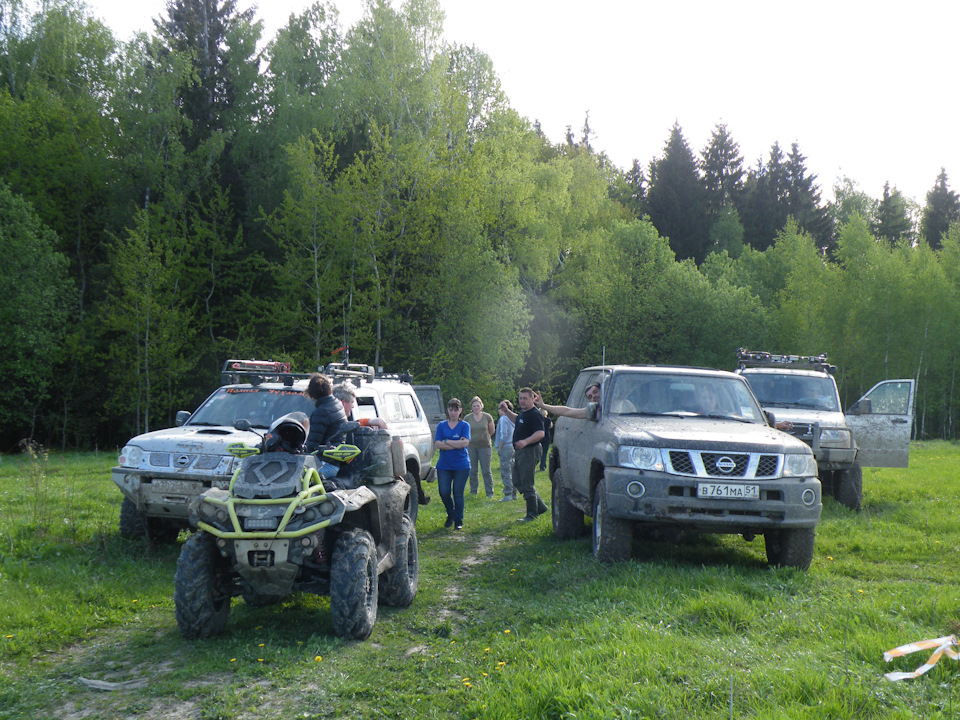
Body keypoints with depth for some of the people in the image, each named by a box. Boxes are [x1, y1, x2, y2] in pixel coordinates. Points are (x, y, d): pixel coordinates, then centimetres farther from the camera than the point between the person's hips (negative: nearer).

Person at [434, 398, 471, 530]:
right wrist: (456, 444, -11)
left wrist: (446, 441, -8)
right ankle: (451, 515, 22)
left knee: (458, 493, -2)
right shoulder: (441, 426, 9)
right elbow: (437, 444, -4)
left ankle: (458, 521, 11)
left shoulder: (464, 426, 3)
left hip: (461, 466, -2)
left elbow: (465, 443, -12)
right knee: (444, 492, -4)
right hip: (444, 465, 2)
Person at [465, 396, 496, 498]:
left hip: (485, 446, -2)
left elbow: (492, 431, 11)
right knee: (473, 471, 8)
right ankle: (473, 491, 21)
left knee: (486, 471, -2)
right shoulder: (468, 418, 0)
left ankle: (490, 493, 5)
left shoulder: (487, 417, -2)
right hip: (471, 447, 2)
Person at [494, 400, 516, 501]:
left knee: (505, 472, -6)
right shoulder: (512, 418, 13)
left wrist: (499, 448, -11)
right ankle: (513, 493, 17)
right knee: (512, 471, 12)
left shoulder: (503, 419, -12)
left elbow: (503, 435, -18)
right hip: (512, 447, 9)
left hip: (505, 447, -9)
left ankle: (508, 495, -8)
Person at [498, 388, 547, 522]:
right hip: (519, 452, 11)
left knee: (527, 485, -5)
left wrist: (525, 442, -42)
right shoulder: (522, 412, 13)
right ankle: (540, 507, 22)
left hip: (529, 452, -11)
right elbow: (516, 419, 36)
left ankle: (532, 514, 5)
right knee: (517, 482, 14)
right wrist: (506, 411, 22)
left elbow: (540, 433, -30)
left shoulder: (534, 414, -18)